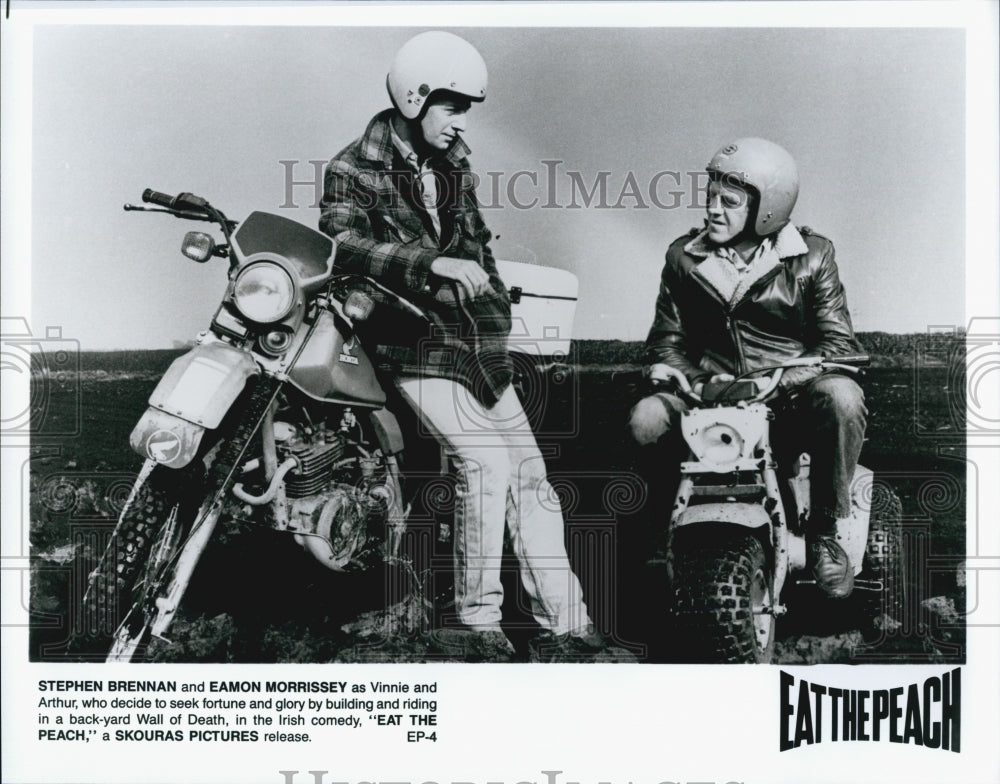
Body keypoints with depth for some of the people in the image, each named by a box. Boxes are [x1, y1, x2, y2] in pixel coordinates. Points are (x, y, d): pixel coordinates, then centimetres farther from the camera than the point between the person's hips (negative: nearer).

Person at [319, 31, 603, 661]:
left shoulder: (453, 163, 17)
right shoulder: (354, 171, -4)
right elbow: (344, 244, -22)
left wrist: (493, 299, 14)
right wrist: (430, 265, -34)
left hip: (477, 342, 7)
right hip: (413, 343, -7)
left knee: (528, 468, 0)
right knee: (484, 463, -21)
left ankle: (565, 621, 5)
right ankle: (479, 625, -10)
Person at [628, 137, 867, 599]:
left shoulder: (812, 255, 1)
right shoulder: (684, 257, 7)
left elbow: (838, 343, -5)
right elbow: (666, 341, 7)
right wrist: (701, 383, -15)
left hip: (790, 390, -1)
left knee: (841, 397, -34)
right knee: (646, 419, -28)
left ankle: (824, 534, -13)